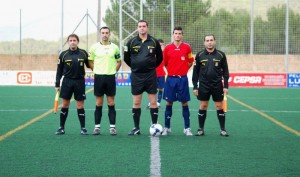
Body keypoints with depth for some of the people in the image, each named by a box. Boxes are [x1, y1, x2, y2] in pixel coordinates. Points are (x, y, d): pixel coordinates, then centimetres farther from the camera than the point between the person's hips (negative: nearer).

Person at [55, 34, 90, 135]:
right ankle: (61, 128, 12)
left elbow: (89, 65, 13)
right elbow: (59, 70, 5)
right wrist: (57, 84, 3)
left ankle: (83, 128, 10)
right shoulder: (63, 55, 1)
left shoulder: (83, 53, 1)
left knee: (80, 106, 3)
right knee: (65, 105, 4)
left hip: (79, 82, 0)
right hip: (67, 81, 0)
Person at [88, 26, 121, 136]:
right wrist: (97, 70, 3)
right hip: (98, 77, 0)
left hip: (110, 77, 0)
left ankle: (112, 127, 5)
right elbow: (90, 61, 9)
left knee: (111, 103, 2)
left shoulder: (114, 47, 5)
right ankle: (97, 126, 8)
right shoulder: (94, 47, 2)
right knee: (99, 104, 3)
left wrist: (113, 71, 6)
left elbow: (119, 61, 15)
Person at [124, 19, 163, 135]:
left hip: (150, 75, 0)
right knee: (136, 103, 4)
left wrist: (152, 66, 9)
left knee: (153, 102, -1)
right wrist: (135, 66, 10)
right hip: (136, 75, 0)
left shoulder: (154, 42, 1)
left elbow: (159, 57, 12)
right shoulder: (131, 42, 2)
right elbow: (126, 57, 11)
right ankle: (136, 128, 10)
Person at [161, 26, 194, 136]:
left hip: (182, 79, -1)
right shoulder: (167, 48, 2)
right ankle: (167, 127, 10)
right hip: (170, 78, 1)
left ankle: (187, 128, 7)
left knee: (184, 103, 2)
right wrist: (172, 71, 10)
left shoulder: (187, 47, 1)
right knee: (169, 103, 3)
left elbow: (190, 62, 10)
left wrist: (182, 70, 8)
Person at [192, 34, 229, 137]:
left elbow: (225, 71, 4)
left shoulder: (221, 55, 1)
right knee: (203, 107, 4)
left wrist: (226, 86, -2)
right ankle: (201, 129, 12)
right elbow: (196, 72, 5)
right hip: (203, 86, 0)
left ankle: (222, 129, 9)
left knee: (219, 107, 2)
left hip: (217, 85, 0)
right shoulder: (199, 55, 2)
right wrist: (195, 87, 1)